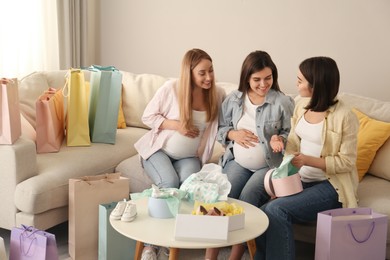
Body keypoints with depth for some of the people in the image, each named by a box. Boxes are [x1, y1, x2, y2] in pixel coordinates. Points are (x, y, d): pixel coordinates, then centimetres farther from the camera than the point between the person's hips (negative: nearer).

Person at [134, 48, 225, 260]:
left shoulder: (218, 94, -5)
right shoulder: (171, 88, -14)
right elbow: (147, 116, -6)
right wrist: (176, 125, -20)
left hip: (189, 157, 2)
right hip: (159, 149, -2)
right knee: (170, 184, -31)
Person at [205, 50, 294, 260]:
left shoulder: (283, 102, -8)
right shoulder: (233, 99, 3)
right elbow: (219, 129, 13)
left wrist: (279, 140, -21)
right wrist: (233, 134, -8)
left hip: (270, 165, -3)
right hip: (237, 161, 3)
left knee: (248, 197, -27)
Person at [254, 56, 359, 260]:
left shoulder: (344, 116, -15)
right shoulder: (302, 104, 6)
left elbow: (347, 162, -12)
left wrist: (308, 160, -23)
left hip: (330, 186, -6)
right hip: (301, 180, 6)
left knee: (275, 210, -26)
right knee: (263, 213, -20)